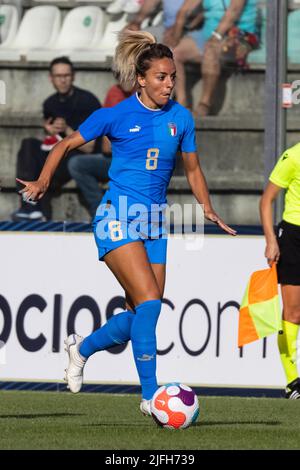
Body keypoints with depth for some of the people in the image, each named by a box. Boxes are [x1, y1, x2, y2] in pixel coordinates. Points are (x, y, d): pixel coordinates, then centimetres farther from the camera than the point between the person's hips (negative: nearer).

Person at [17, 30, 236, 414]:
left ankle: (82, 347, 33)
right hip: (117, 217, -6)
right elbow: (65, 145, 5)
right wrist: (43, 183, -8)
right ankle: (150, 396, -18)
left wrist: (208, 211, 8)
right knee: (149, 301, -20)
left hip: (153, 224, 6)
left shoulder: (181, 118, 7)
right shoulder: (116, 115, -5)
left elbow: (192, 169, 20)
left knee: (140, 316, 4)